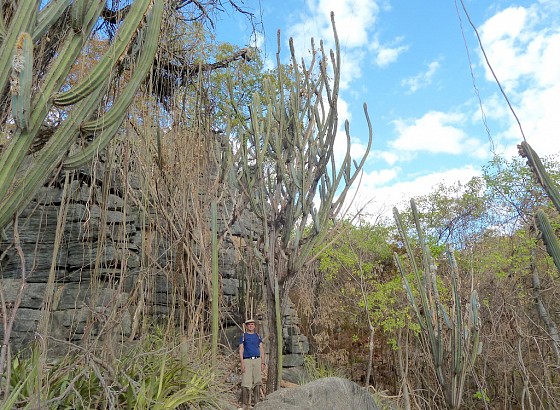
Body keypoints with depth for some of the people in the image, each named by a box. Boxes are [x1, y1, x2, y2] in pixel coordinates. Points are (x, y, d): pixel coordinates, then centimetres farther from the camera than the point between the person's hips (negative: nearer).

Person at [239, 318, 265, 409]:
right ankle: (245, 404, 2)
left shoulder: (258, 336, 11)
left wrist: (262, 363, 2)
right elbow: (241, 350, -3)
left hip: (257, 360, 3)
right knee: (246, 382, -7)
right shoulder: (243, 336, 2)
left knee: (257, 382, 3)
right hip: (247, 361, -3)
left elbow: (261, 350, 10)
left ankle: (256, 402, 13)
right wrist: (242, 363, -13)